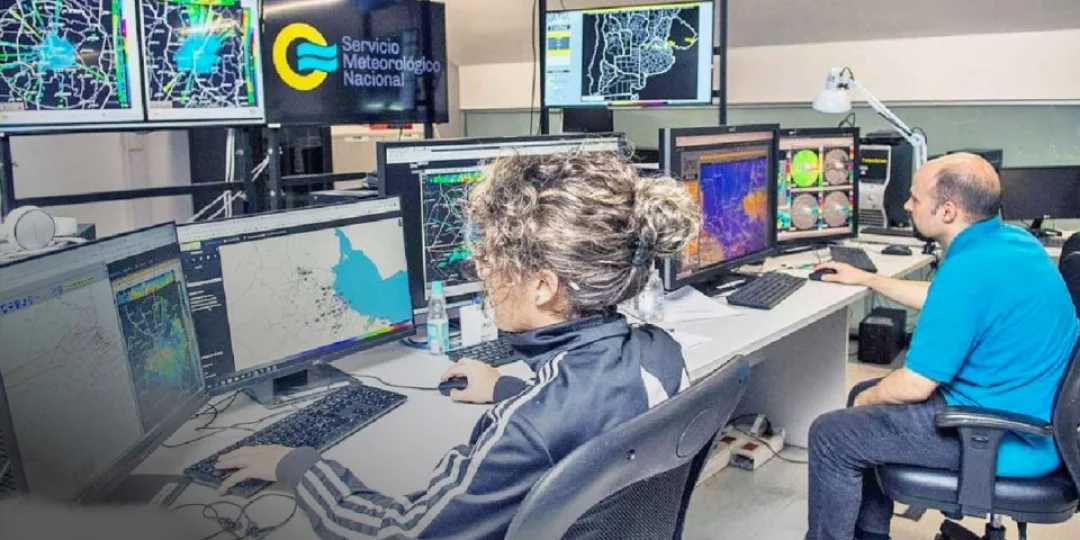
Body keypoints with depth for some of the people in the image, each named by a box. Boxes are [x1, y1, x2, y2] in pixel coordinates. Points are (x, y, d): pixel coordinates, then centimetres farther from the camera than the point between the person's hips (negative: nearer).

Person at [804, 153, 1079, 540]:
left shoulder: (969, 269, -28)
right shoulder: (1010, 239, 2)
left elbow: (914, 386, -22)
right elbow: (944, 301, 22)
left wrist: (868, 399, -1)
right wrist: (866, 279, 28)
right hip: (1026, 413, 10)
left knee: (831, 435, -6)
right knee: (867, 394, 20)